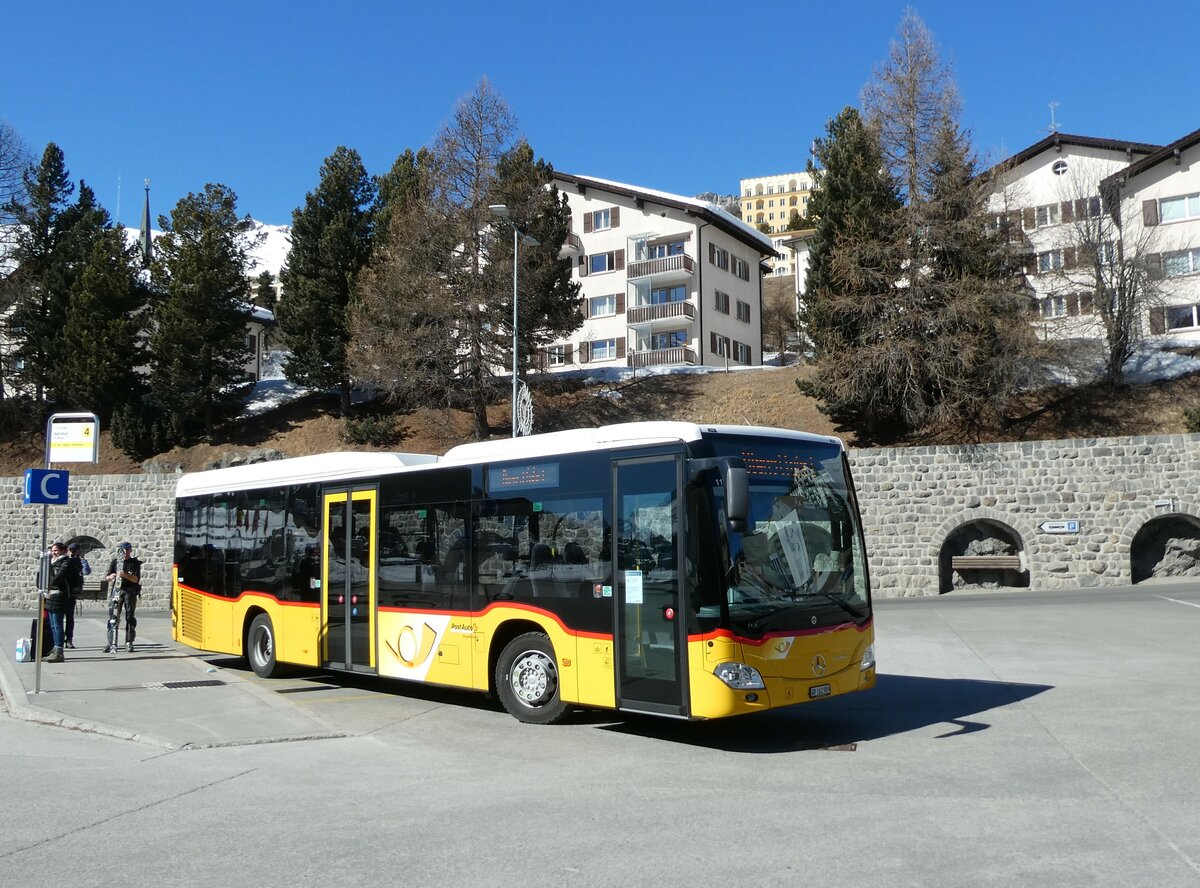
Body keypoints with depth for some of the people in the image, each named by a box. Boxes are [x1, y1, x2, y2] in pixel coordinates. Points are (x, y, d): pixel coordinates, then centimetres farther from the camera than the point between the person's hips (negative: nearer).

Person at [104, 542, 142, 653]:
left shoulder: (135, 563, 5)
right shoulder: (115, 562, 9)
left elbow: (136, 579, -5)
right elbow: (107, 578, 7)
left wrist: (125, 575, -20)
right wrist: (111, 576, -15)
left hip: (130, 593, -1)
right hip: (116, 591, 1)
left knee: (130, 618, 2)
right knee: (113, 618, -5)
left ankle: (129, 643, 7)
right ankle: (111, 643, -5)